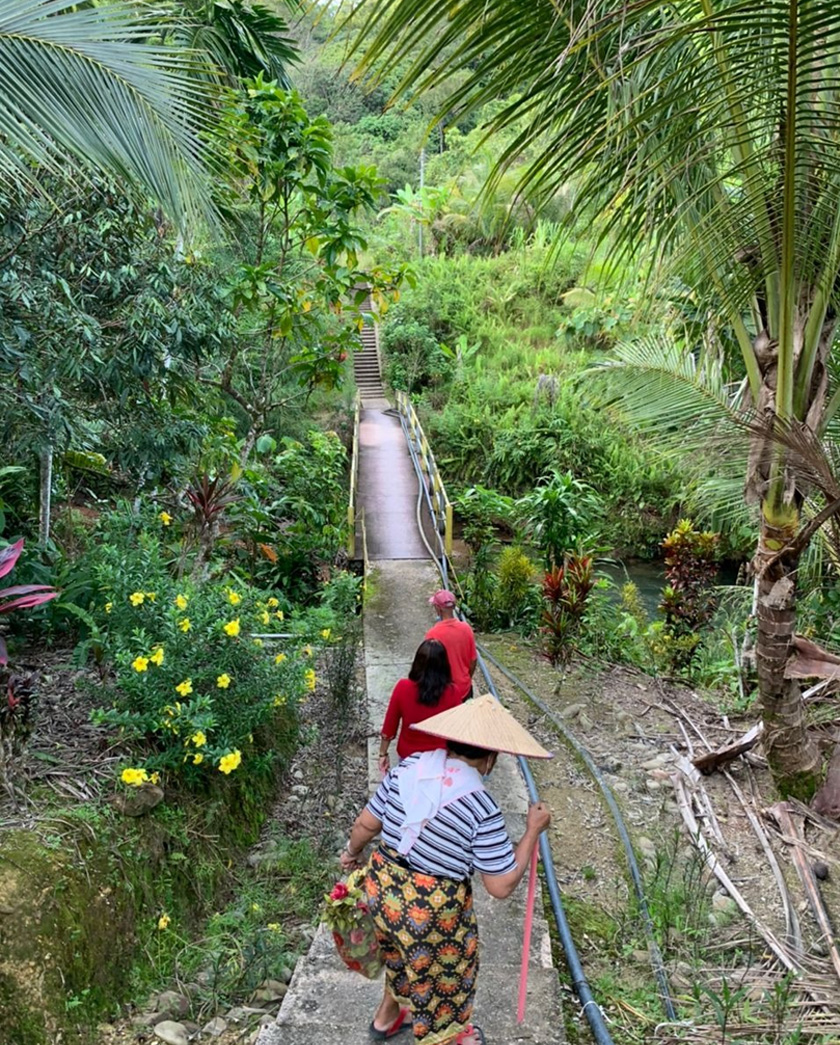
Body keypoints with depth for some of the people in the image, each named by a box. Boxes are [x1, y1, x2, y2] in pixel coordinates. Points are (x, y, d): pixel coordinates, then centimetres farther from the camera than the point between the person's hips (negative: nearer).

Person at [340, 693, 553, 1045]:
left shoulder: (408, 767, -7)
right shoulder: (481, 807, -23)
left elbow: (365, 824, 3)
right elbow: (501, 886, -17)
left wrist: (353, 852, 24)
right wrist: (533, 831, -7)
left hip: (381, 887, 6)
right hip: (431, 910, -6)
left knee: (401, 954, 35)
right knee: (440, 977, 25)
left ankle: (387, 1016, 60)